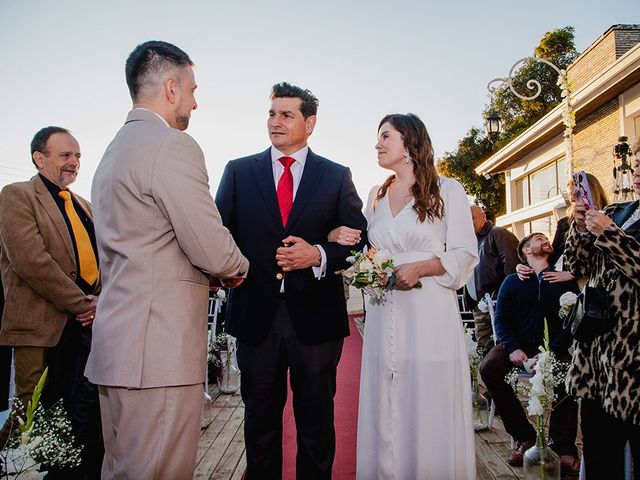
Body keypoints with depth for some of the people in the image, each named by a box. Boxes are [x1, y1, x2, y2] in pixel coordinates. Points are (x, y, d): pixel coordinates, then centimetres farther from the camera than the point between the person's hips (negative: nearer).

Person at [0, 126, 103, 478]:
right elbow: (31, 261, -15)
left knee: (89, 419, 9)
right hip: (46, 327, -6)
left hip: (88, 323, 6)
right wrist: (81, 305, -13)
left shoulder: (84, 206, 20)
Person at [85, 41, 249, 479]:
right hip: (159, 349, -10)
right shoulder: (174, 146, -13)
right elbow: (214, 253, -17)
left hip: (117, 344, 10)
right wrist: (239, 267, 5)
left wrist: (212, 272, 17)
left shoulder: (113, 150, 17)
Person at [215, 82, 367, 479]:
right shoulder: (238, 171, 7)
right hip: (256, 313, 1)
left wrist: (319, 255, -15)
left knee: (316, 423, 12)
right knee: (260, 420, 15)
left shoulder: (337, 176, 5)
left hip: (315, 316, 0)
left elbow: (359, 241, 1)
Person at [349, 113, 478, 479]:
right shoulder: (376, 197, 17)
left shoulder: (447, 190, 1)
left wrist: (419, 268, -17)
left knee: (430, 414, 0)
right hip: (385, 316, 5)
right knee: (387, 416, 7)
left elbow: (465, 254, -3)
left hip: (429, 315, -4)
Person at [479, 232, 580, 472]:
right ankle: (523, 435, -13)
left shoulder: (564, 280, 8)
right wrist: (512, 348, -14)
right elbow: (501, 318, 4)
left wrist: (551, 352, -18)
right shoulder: (512, 281, 11)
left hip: (554, 347, -1)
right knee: (489, 367, -26)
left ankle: (564, 446, -17)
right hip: (518, 344, 1)